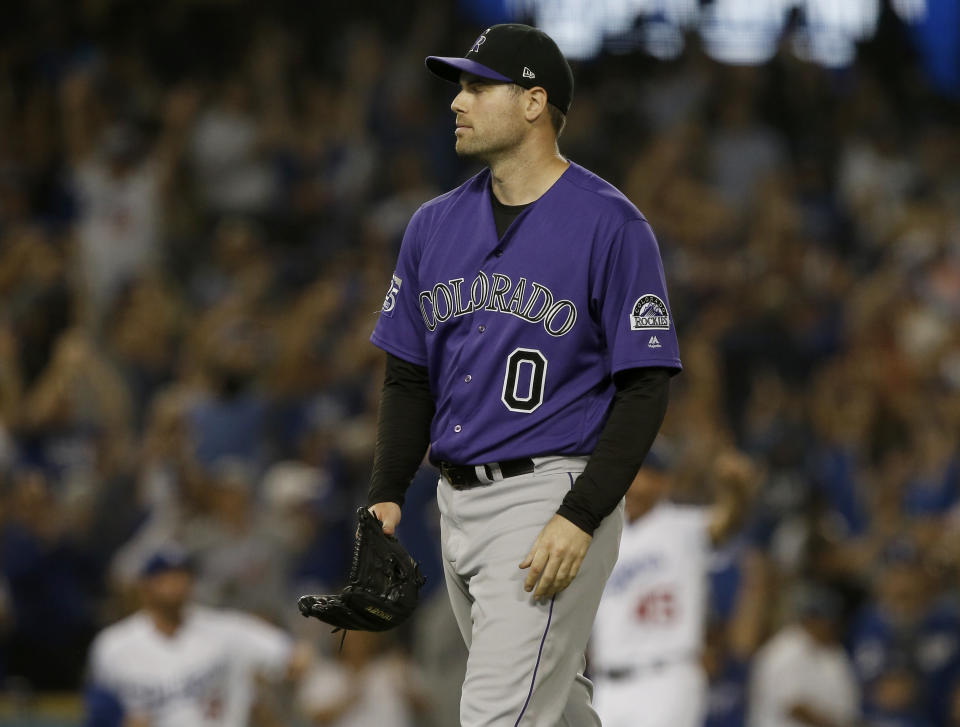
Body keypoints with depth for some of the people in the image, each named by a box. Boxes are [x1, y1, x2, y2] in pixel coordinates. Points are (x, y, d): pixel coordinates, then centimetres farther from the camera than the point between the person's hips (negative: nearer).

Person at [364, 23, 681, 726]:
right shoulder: (435, 225, 11)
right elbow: (408, 377, 16)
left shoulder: (610, 226, -9)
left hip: (552, 497, -7)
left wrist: (581, 518, -20)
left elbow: (645, 386, -12)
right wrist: (387, 495, 1)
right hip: (457, 503, 7)